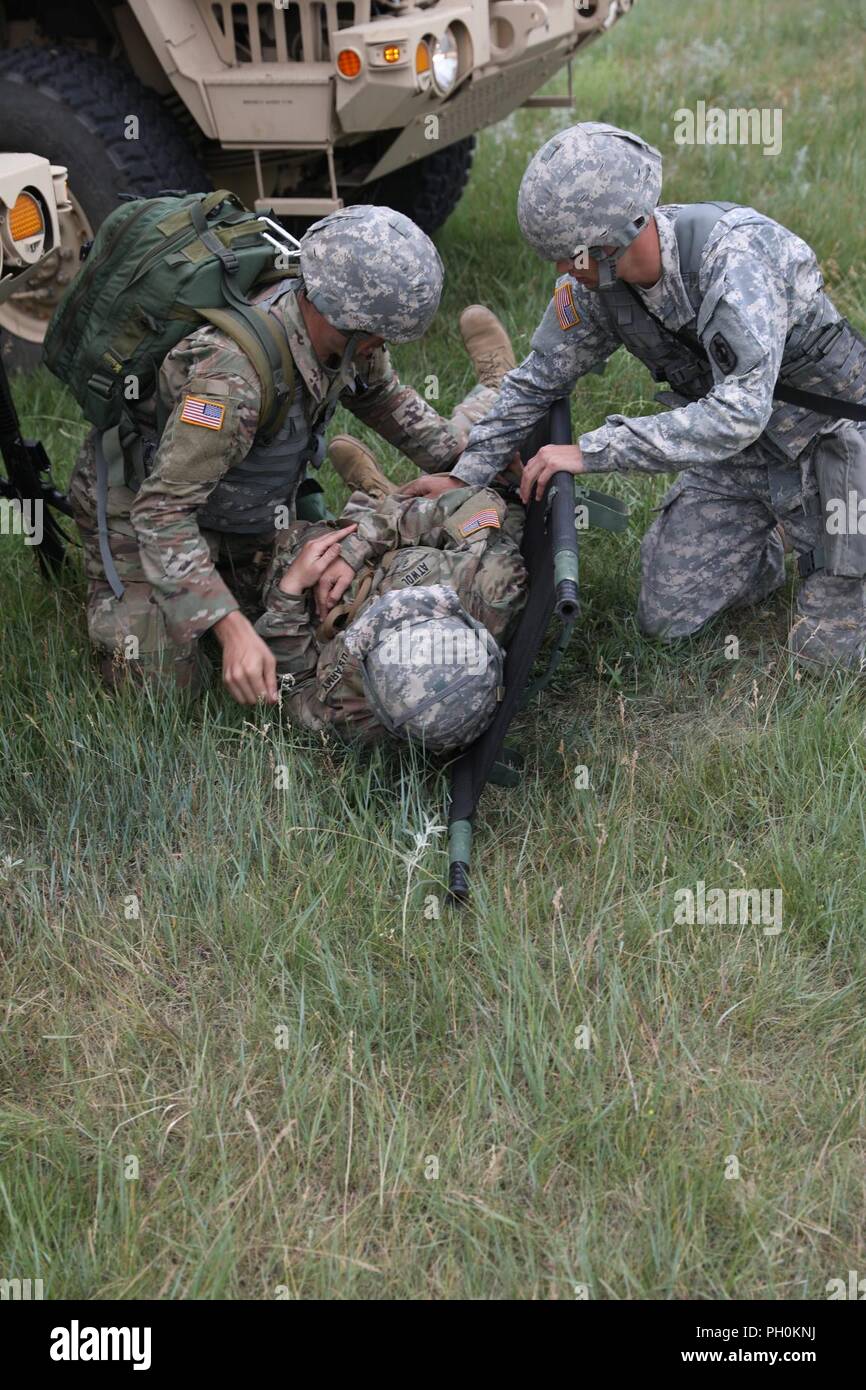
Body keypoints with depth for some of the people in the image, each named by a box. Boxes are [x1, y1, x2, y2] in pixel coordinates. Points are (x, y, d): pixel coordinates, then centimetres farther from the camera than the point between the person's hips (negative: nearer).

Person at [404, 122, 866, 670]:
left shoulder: (734, 253, -33)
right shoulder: (594, 279, -13)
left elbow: (739, 412, -41)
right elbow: (540, 378, 3)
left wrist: (590, 452, -39)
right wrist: (466, 476, 0)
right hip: (734, 452, 6)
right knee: (667, 619, 2)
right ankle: (764, 554, 29)